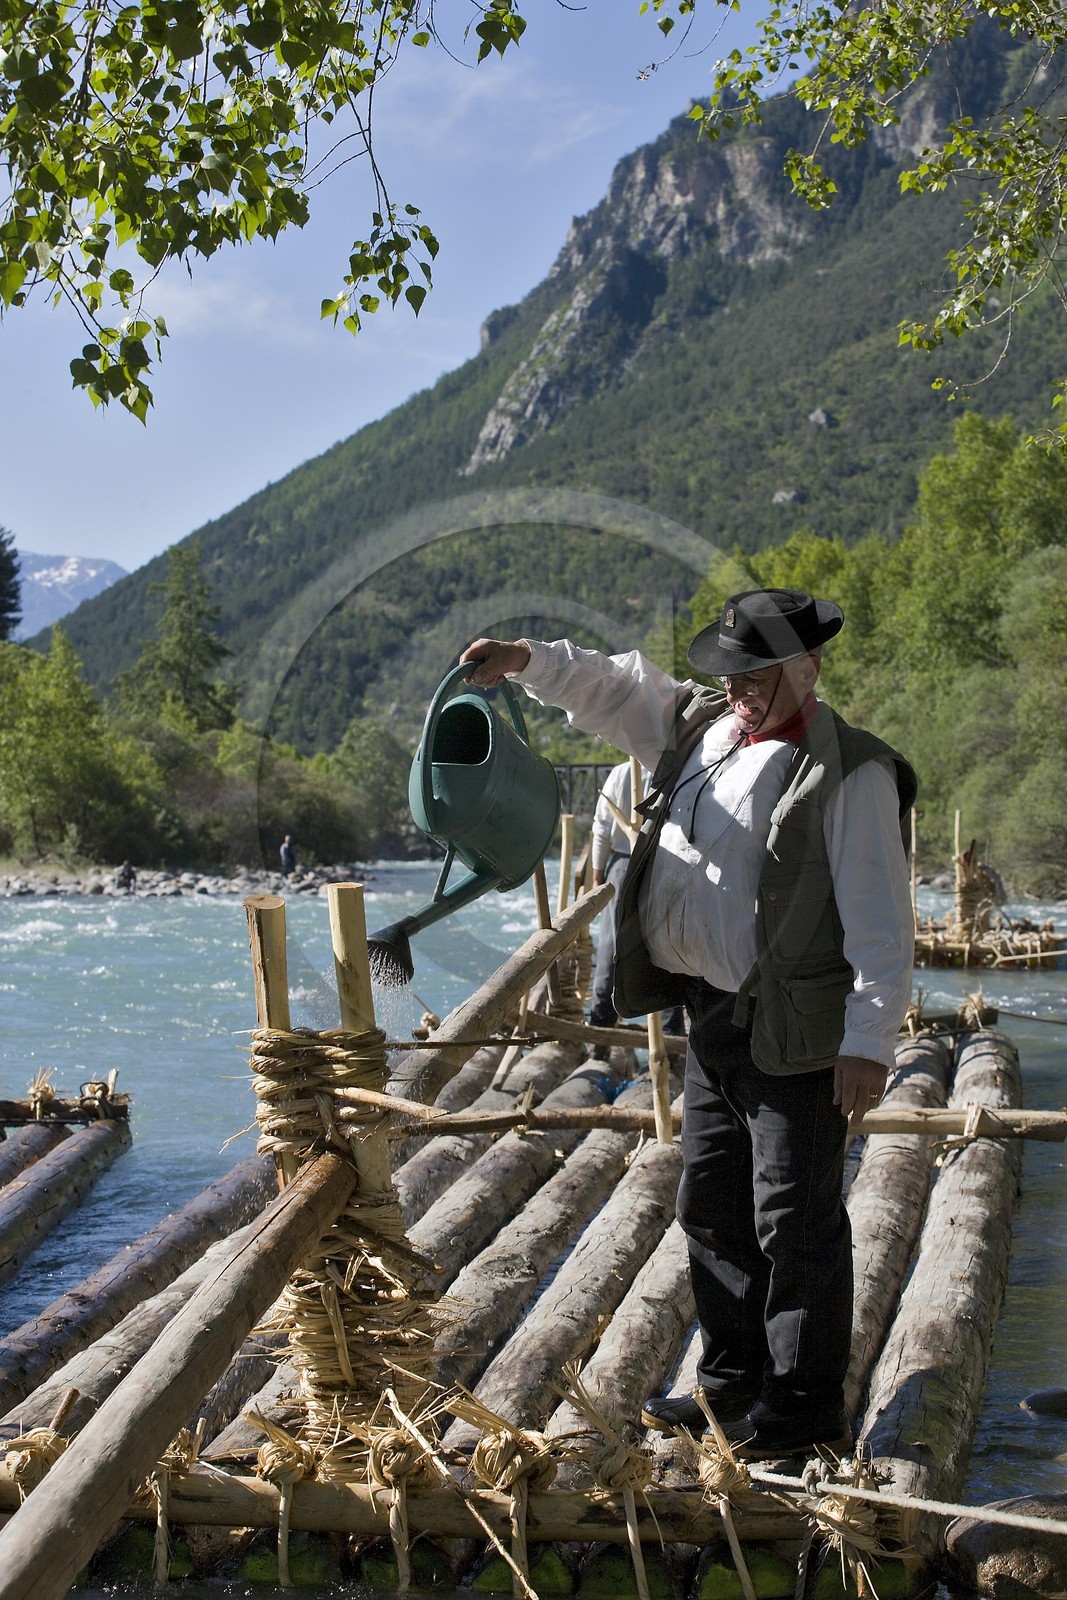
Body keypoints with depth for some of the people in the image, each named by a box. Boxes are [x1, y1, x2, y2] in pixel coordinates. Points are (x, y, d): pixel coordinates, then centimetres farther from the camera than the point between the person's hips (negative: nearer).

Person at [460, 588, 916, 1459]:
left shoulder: (848, 772, -15)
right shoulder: (699, 726, 8)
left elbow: (881, 923, -16)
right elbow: (610, 688, 18)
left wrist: (869, 1043, -20)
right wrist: (528, 659, -1)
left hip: (798, 1032, -8)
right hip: (714, 1016, 9)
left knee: (796, 1221, 0)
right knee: (713, 1206, 17)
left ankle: (806, 1412, 13)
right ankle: (733, 1383, 32)